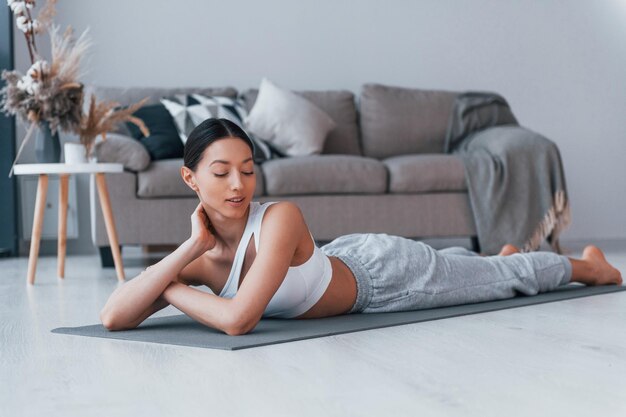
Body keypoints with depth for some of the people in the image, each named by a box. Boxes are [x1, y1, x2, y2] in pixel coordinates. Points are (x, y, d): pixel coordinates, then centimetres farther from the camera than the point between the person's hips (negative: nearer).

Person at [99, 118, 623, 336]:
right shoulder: (197, 256, -24)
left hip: (382, 271, -5)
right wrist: (190, 249, -40)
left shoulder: (280, 218, -41)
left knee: (510, 278, 20)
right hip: (340, 261, 5)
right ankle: (499, 251, 69)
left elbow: (238, 318, -52)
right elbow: (113, 317, -34)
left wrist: (172, 290, -35)